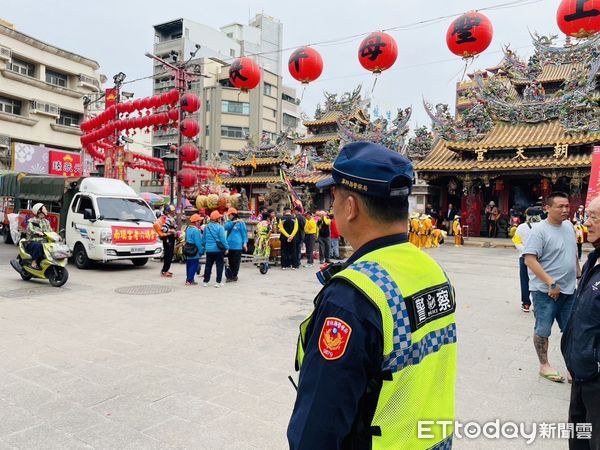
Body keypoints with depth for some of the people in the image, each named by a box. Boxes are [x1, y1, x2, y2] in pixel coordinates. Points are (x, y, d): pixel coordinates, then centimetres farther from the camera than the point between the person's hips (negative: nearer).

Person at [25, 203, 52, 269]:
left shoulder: (46, 222, 17)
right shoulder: (32, 221, -2)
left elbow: (50, 231, 10)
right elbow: (30, 230, -20)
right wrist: (38, 232, -41)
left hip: (43, 242, 5)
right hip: (32, 243, -5)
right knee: (38, 245, -37)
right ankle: (34, 263, -26)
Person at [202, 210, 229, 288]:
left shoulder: (206, 227, 4)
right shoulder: (220, 227, -13)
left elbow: (203, 239, 12)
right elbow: (223, 239, -13)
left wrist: (204, 247, 23)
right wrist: (226, 248, -5)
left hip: (209, 249, 5)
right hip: (218, 249, -5)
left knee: (208, 265, 13)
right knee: (219, 265, 4)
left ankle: (205, 281, 18)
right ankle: (218, 282, 4)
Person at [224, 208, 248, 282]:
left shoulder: (240, 222, 0)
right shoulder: (229, 222, 16)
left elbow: (244, 233, -1)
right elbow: (226, 227, -5)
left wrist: (245, 243, -9)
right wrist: (233, 222, -15)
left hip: (237, 245, -5)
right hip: (229, 245, 5)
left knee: (236, 262, 0)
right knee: (230, 261, 8)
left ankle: (234, 275, 9)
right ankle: (230, 276, 14)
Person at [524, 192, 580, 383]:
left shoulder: (569, 226, 7)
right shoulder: (540, 231, -17)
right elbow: (529, 260, -22)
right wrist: (551, 283, -23)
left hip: (569, 289, 7)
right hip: (546, 291, -7)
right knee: (543, 330, 6)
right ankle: (544, 366, 22)